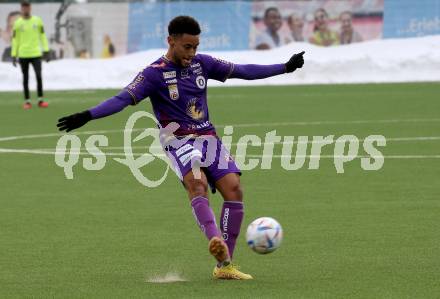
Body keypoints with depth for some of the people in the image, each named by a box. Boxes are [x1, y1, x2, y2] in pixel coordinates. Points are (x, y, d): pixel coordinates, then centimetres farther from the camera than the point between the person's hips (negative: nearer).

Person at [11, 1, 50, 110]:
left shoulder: (37, 20, 5)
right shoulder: (17, 23, 3)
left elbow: (42, 36, 10)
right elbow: (15, 40, 5)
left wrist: (46, 51, 5)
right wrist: (14, 55, 1)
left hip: (36, 54, 0)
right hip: (23, 55, 0)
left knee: (39, 76, -11)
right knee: (25, 78, 4)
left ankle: (40, 100, -3)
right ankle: (27, 101, 10)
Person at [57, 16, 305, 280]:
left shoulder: (202, 63, 8)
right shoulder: (155, 73, -8)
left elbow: (242, 71, 16)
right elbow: (123, 99, -17)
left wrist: (285, 68, 16)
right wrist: (87, 116, -32)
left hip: (209, 137, 5)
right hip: (179, 141, -5)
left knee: (234, 189, -12)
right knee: (197, 182, -33)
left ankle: (224, 265, -6)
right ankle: (216, 240, -57)